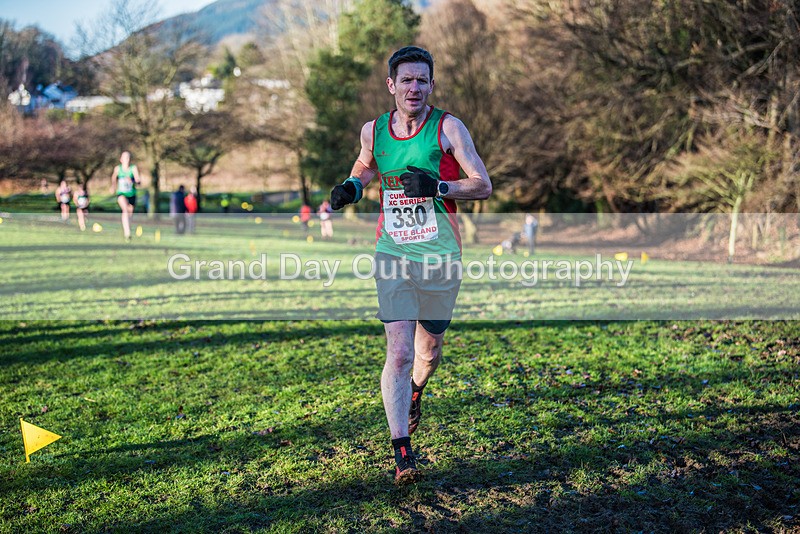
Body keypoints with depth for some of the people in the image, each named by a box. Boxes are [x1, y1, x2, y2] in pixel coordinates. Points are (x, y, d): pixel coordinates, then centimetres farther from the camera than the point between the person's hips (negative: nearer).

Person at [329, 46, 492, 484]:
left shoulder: (448, 127, -5)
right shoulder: (373, 131, 4)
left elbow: (483, 185, -6)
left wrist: (437, 186, -22)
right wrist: (351, 187, 3)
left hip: (440, 255, 0)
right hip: (392, 254, 1)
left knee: (429, 351, 14)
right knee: (399, 353, -12)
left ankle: (415, 392, 50)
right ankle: (402, 453, -4)